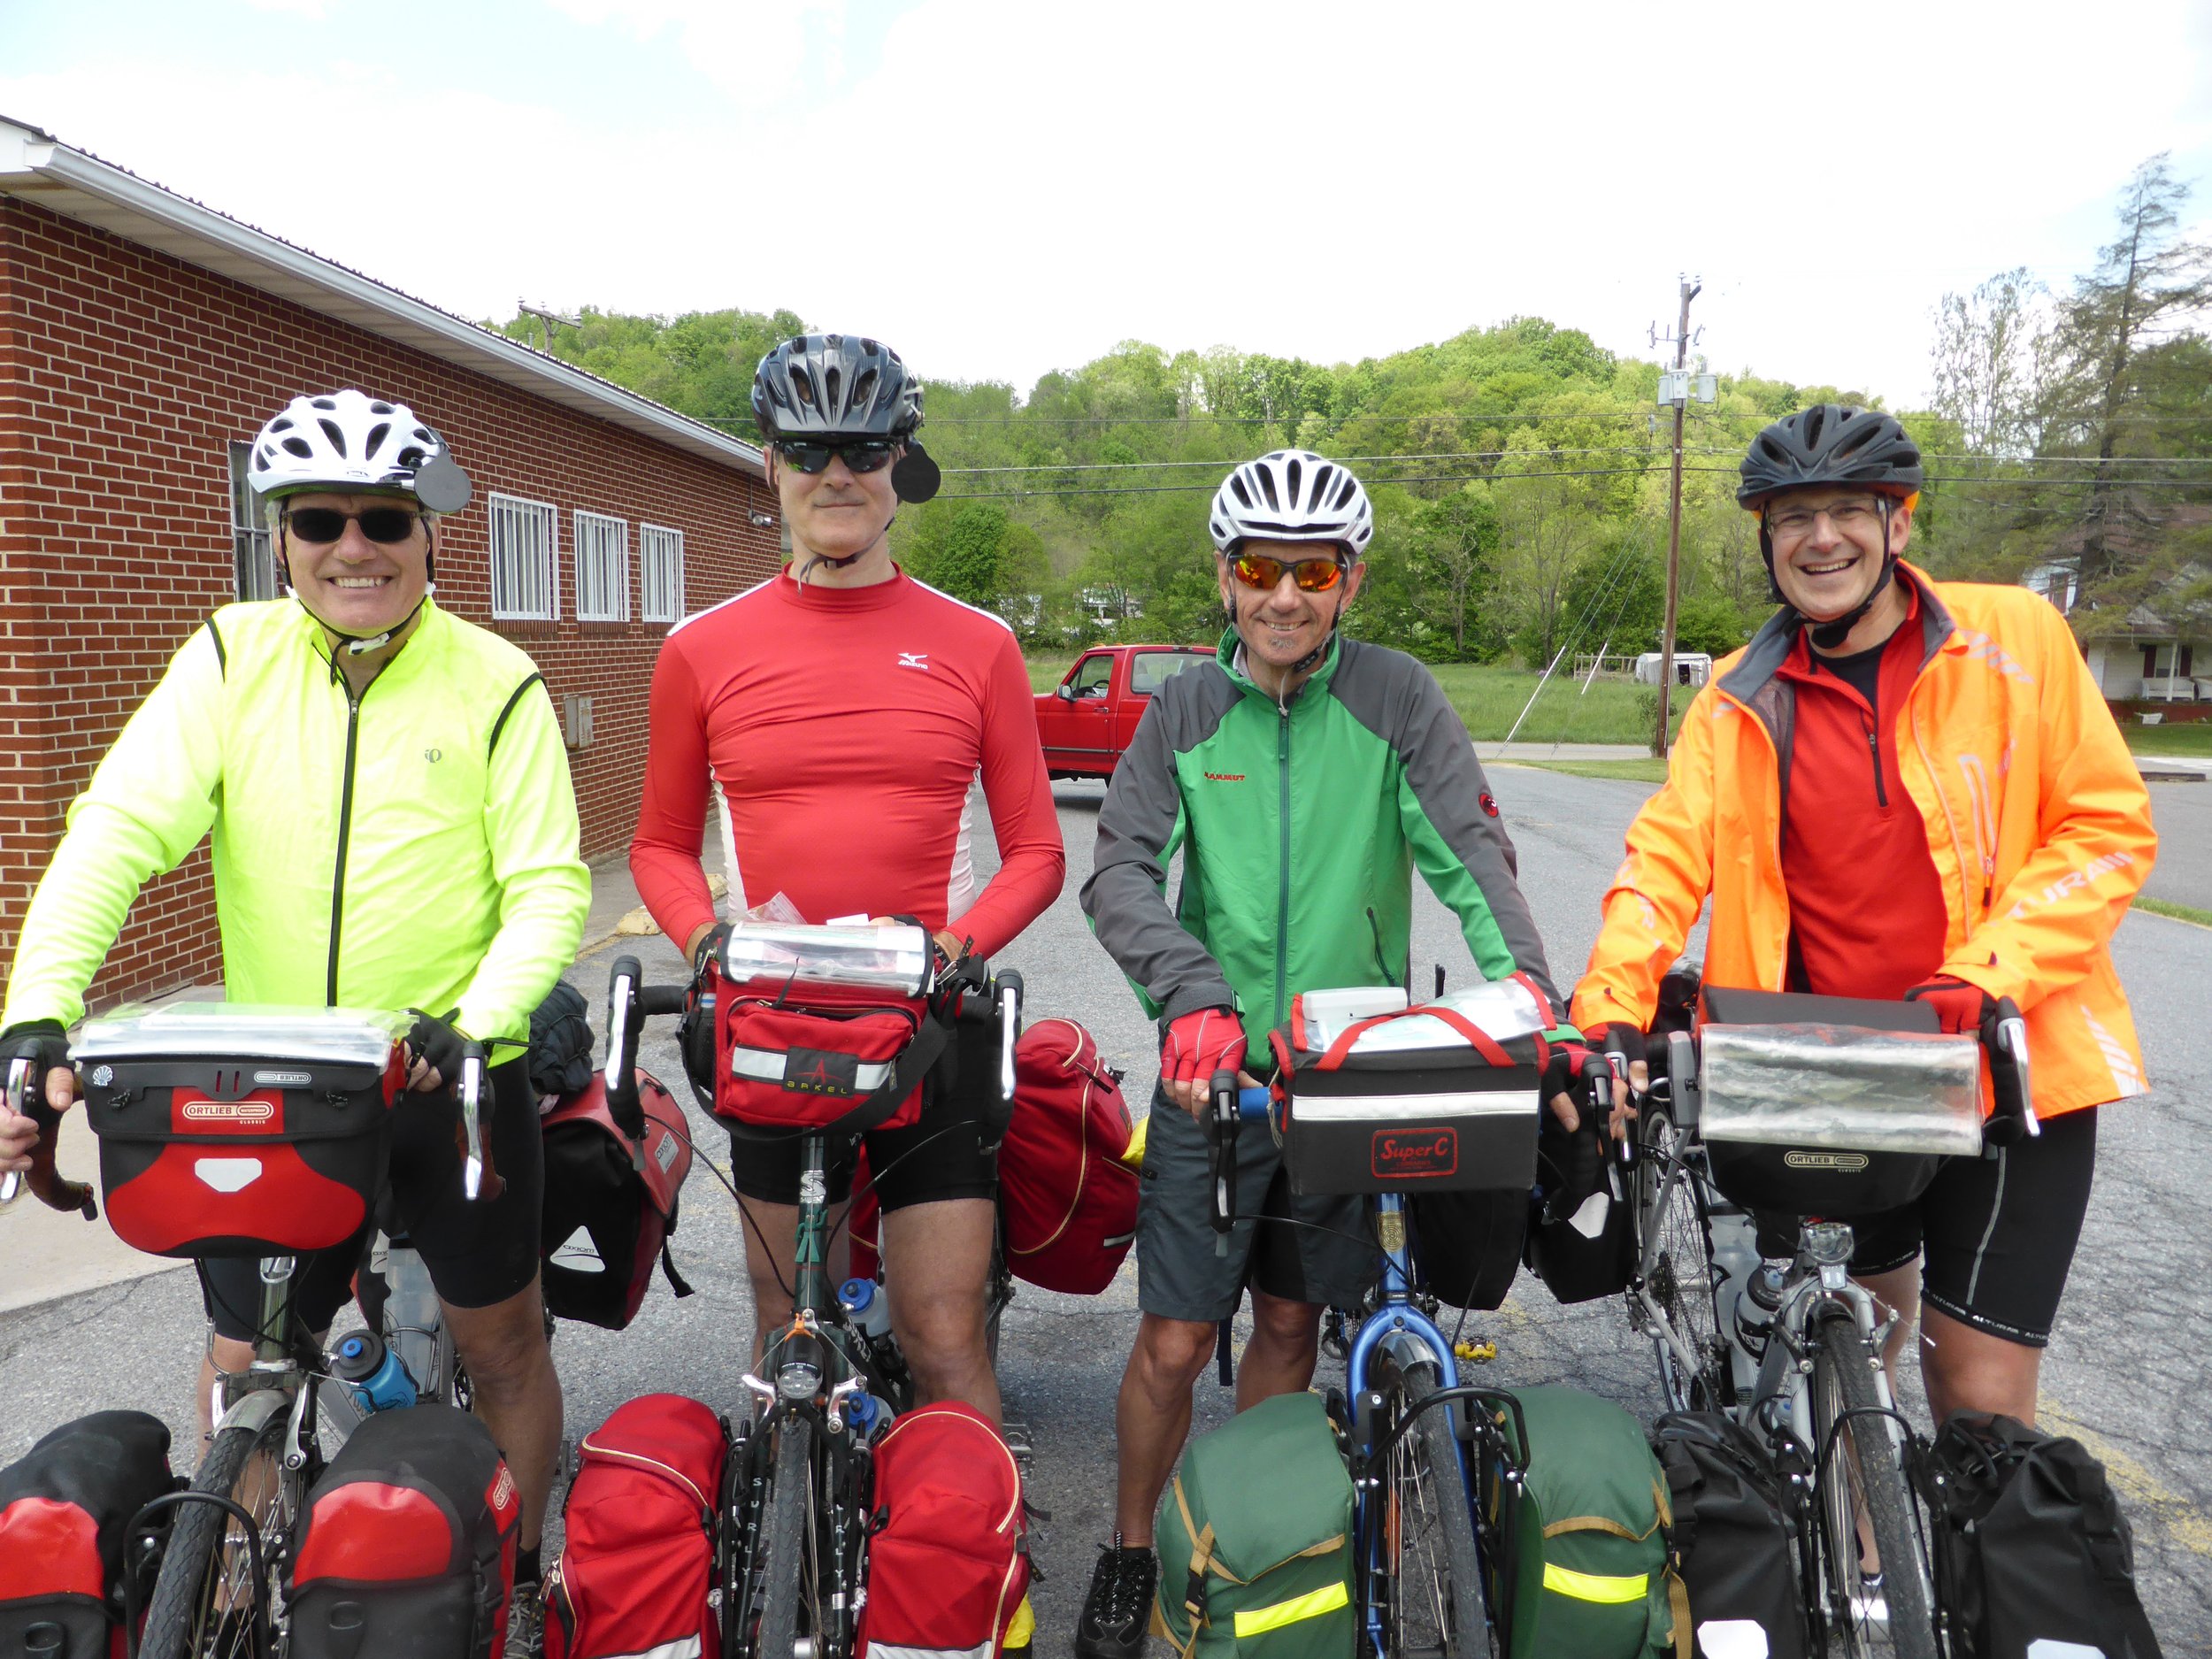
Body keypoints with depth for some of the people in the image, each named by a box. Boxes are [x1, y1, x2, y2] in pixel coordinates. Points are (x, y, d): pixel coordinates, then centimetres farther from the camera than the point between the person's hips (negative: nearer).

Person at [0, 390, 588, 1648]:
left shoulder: (496, 683, -5)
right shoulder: (233, 658, 0)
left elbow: (551, 885, -9)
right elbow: (117, 832, -10)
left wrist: (479, 1023, -26)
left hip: (448, 1076, -1)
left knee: (502, 1343, 12)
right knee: (243, 1368, 11)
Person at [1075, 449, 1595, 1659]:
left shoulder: (1395, 697, -3)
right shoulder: (1186, 709, -1)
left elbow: (1471, 857, -11)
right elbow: (1120, 874, -10)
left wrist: (1533, 1003, -26)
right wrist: (1194, 995, -27)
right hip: (1215, 1067, 0)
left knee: (1289, 1323, 14)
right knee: (1174, 1342, 2)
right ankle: (1131, 1552, 28)